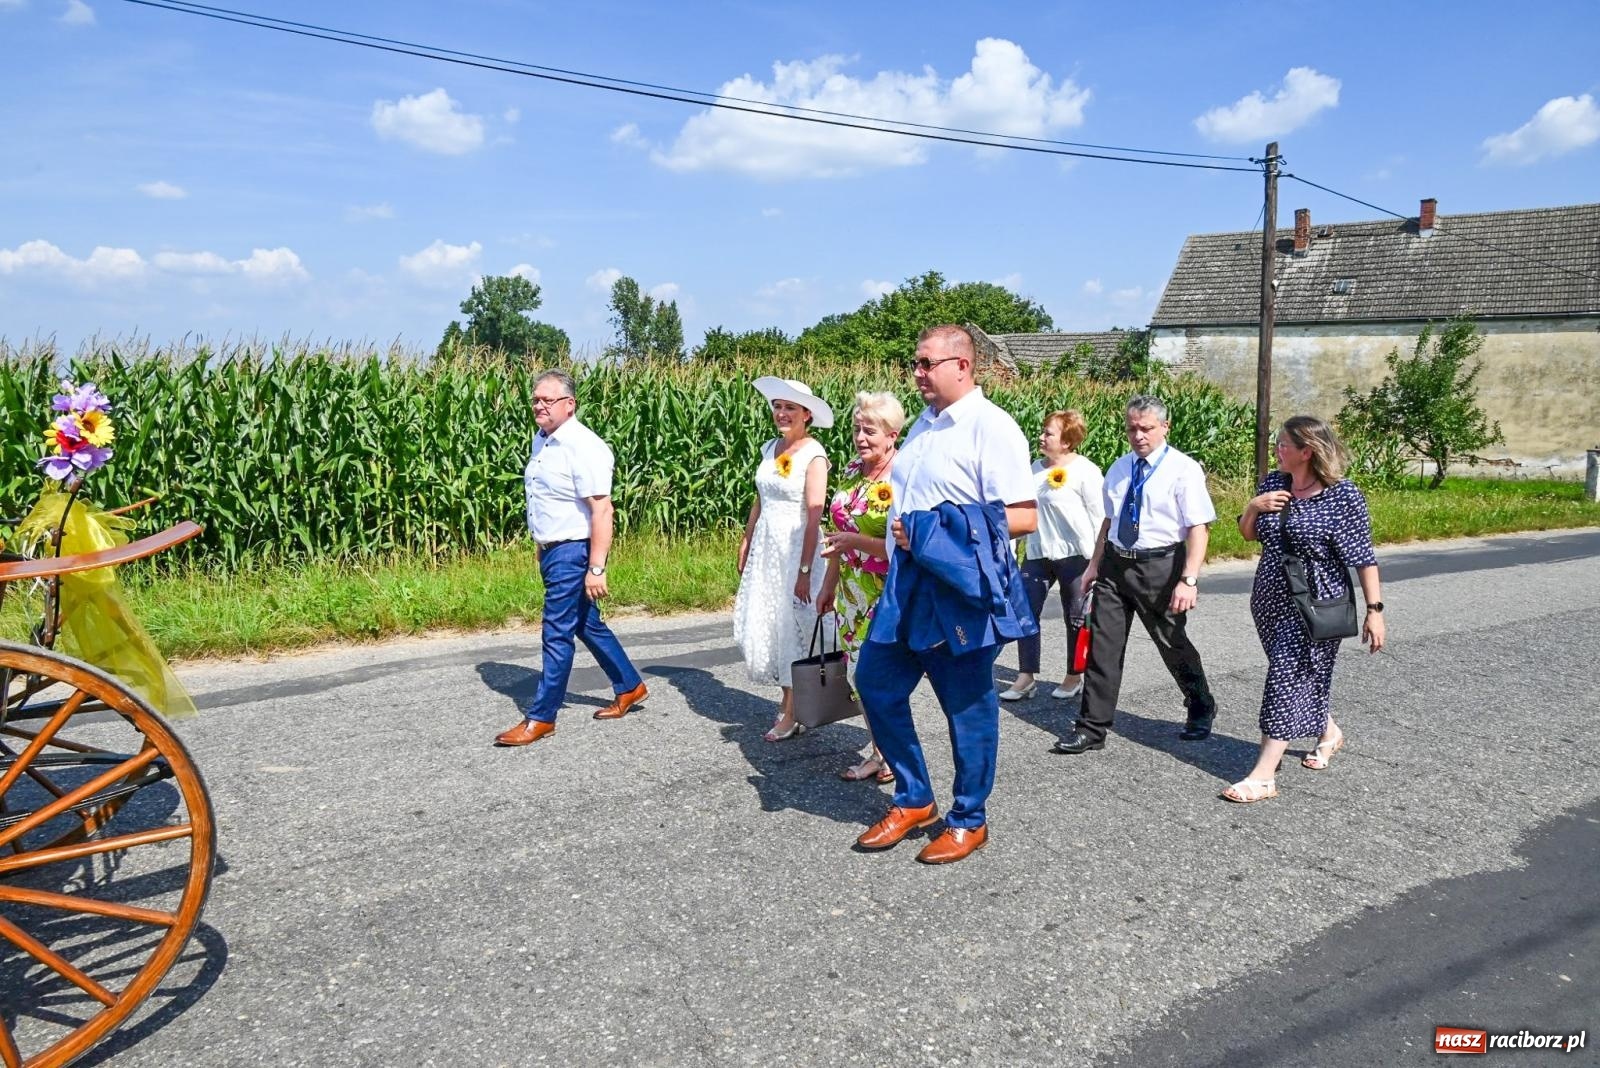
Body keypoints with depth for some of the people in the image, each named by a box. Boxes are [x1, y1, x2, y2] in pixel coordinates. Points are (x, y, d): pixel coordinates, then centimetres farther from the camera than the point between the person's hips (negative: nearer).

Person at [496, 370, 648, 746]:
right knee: (587, 625, 19)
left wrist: (596, 569, -25)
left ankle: (541, 718, 9)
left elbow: (601, 511, -22)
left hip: (573, 552, -9)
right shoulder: (541, 441, 8)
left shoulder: (583, 447, -19)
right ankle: (630, 687, 34)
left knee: (557, 634, -2)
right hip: (552, 551, 9)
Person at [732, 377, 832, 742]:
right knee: (760, 623, 8)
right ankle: (789, 696, 25)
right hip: (766, 546, 7)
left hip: (795, 546, -7)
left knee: (792, 626, 1)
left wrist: (804, 570, -19)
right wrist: (746, 542, 12)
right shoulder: (769, 449, 8)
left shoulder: (813, 455, -13)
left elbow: (814, 517, -17)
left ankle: (792, 714, 14)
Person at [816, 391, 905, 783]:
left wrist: (855, 541, -24)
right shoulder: (853, 471, 7)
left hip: (887, 594, -7)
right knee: (860, 672, 12)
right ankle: (878, 753, 26)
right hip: (852, 593, 7)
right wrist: (830, 583, 18)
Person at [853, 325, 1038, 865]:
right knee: (877, 682, 11)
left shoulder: (991, 426, -13)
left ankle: (968, 821, 24)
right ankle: (913, 801, 28)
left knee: (968, 706, 6)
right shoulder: (924, 424, 13)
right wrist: (895, 522, 6)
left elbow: (1023, 516, -19)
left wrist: (935, 531, -21)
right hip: (909, 583, 9)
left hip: (961, 589, -8)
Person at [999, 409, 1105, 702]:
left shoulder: (1085, 470, -11)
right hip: (1037, 553, 6)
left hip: (1073, 554, -6)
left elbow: (1099, 516, -10)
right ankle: (1025, 678, 9)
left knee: (1076, 617, 9)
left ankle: (1075, 676, 25)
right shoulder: (1036, 467, 7)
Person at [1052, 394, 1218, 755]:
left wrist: (1188, 580, -24)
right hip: (1115, 564, 5)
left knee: (1173, 643, 10)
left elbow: (1199, 527, -15)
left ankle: (1201, 710, 36)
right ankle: (1092, 728, 9)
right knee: (1103, 645, 2)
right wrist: (1095, 565, 17)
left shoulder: (1184, 470, -10)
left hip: (1160, 566, -5)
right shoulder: (1119, 468, 9)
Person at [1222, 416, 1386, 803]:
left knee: (1288, 677, -9)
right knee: (1303, 677, 20)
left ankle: (1263, 776, -8)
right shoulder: (1273, 484, 3)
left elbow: (1363, 557, -12)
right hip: (1270, 599, 7)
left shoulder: (1342, 495, -14)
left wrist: (1374, 610, -14)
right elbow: (1248, 534, 12)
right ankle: (1328, 733, 47)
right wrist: (1253, 506, -9)